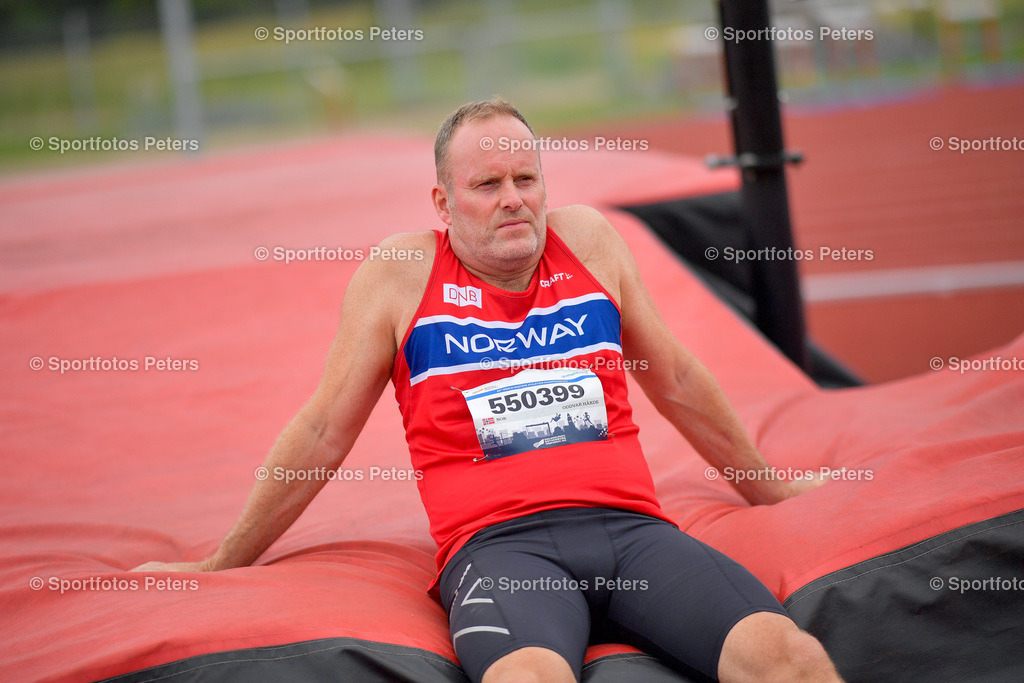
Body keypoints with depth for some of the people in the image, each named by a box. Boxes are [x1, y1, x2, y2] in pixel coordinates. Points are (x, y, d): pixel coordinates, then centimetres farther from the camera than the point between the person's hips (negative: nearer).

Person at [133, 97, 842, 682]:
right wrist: (224, 564, 21)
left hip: (631, 526, 3)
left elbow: (676, 380, 30)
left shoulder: (586, 238, 18)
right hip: (498, 544, -3)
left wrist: (767, 487, 38)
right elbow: (323, 432, 17)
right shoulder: (400, 273, 10)